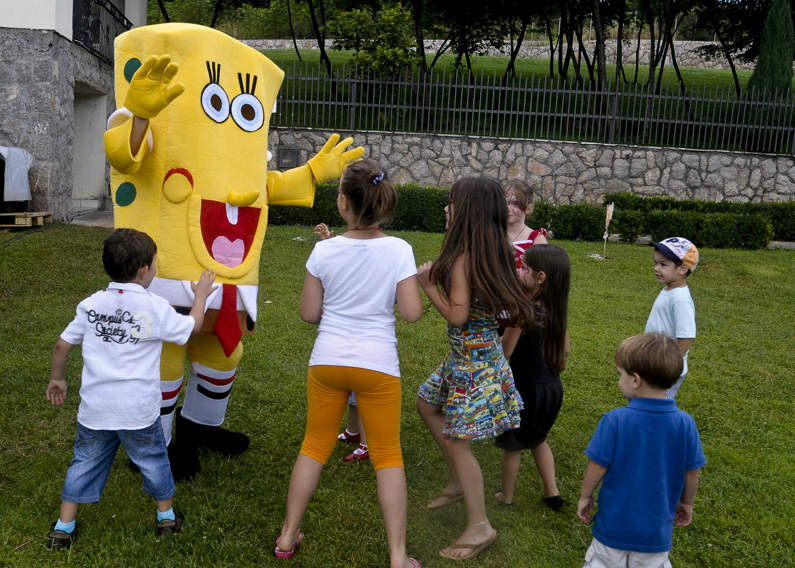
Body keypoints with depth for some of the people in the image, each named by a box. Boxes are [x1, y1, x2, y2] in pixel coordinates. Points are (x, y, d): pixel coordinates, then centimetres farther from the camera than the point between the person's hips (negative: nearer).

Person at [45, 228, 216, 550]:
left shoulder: (91, 305, 0)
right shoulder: (155, 307, -11)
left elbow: (62, 345, 6)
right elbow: (192, 328, 3)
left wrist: (57, 379, 23)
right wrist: (201, 296, 19)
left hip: (95, 407, 3)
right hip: (139, 411, -3)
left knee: (85, 462, 19)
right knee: (153, 461, 17)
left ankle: (64, 527, 27)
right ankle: (166, 517, 33)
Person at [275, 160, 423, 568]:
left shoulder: (324, 251, -7)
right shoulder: (399, 251, -11)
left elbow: (308, 314, -2)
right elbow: (412, 313, -10)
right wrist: (420, 282, 8)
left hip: (327, 362, 2)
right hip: (377, 365, -1)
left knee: (314, 447, 18)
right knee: (388, 456, 11)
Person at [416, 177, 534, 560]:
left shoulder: (463, 258, -22)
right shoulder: (493, 253, 4)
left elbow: (457, 316, -23)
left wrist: (428, 285, -12)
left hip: (473, 359, -10)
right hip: (473, 354, 10)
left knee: (456, 440, -1)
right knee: (427, 403, 25)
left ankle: (480, 527, 10)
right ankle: (458, 481, 35)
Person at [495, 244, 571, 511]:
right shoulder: (556, 309, -4)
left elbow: (504, 352, -22)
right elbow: (565, 349, 7)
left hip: (525, 389, -6)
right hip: (551, 387, 7)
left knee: (512, 445, 15)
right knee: (537, 439, 28)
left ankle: (506, 497, 31)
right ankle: (552, 492, 33)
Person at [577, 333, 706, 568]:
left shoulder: (615, 420, -22)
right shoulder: (685, 424, -14)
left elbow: (597, 467, -15)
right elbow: (691, 472, -4)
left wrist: (585, 496, 3)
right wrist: (686, 503, 15)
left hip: (614, 522, -2)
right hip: (656, 527, 2)